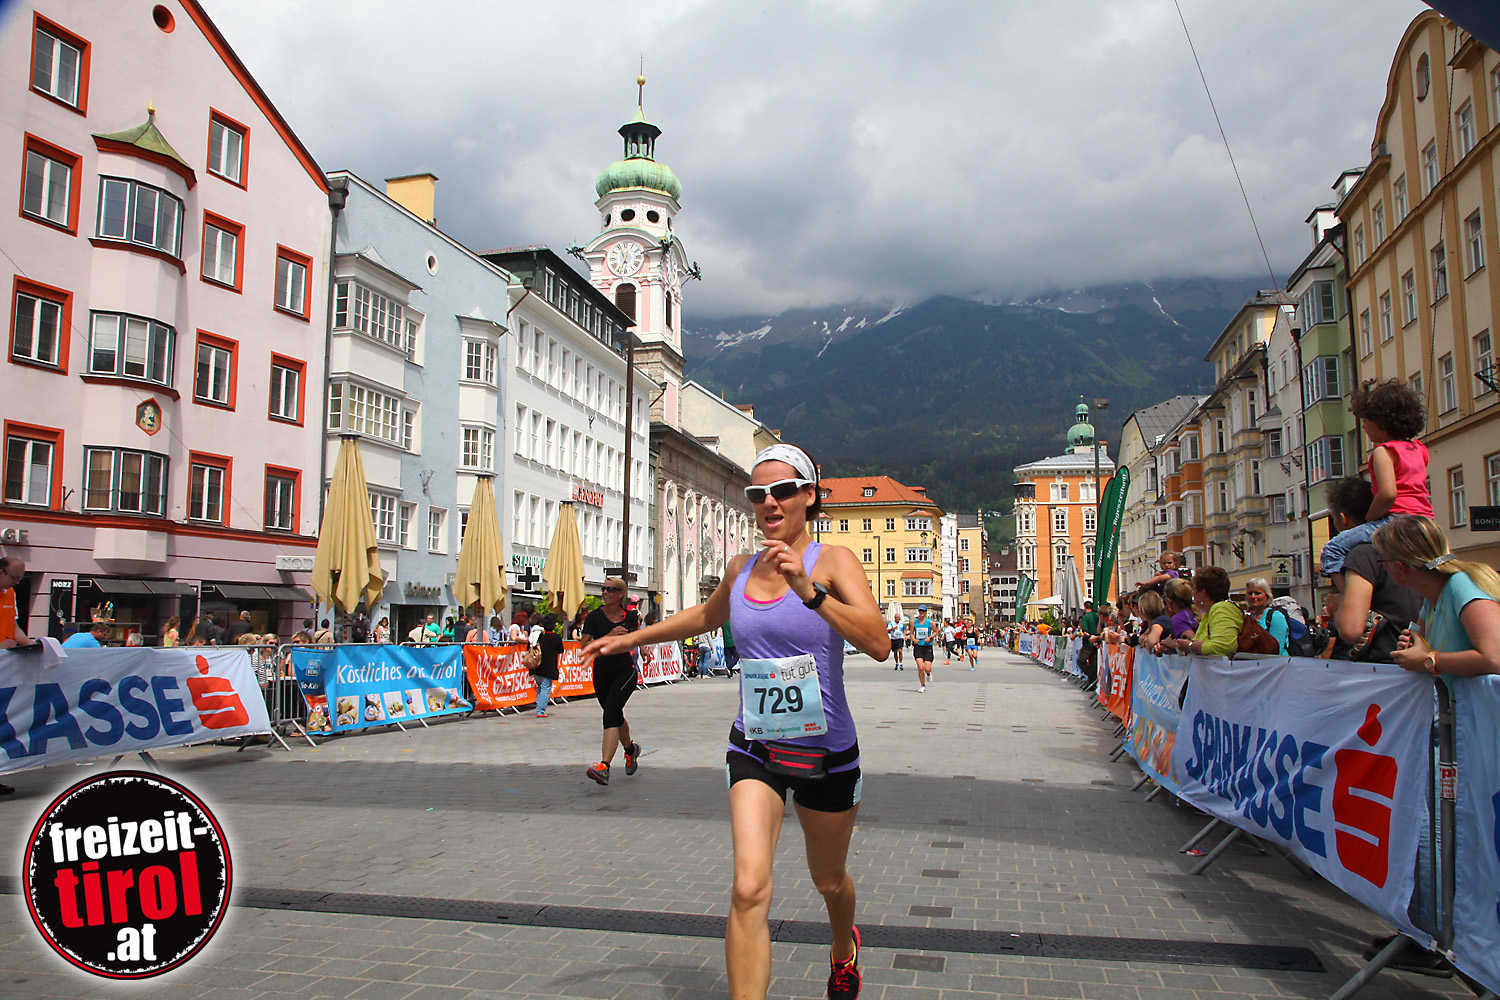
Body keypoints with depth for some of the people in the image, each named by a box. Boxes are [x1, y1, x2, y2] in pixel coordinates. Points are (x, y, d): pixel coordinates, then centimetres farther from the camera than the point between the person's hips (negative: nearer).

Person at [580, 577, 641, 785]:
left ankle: (604, 767, -27)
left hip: (625, 671, -2)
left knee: (610, 714, -19)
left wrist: (631, 643, 0)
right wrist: (608, 637, -21)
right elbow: (585, 647, -12)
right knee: (616, 716, 18)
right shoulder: (594, 616, -4)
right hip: (601, 673, 2)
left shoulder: (630, 616, 1)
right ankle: (631, 749, 47)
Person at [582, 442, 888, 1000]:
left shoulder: (833, 561, -12)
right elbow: (707, 616, 24)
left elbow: (878, 644, -27)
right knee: (749, 889, -18)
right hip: (753, 749, 2)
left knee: (829, 881, 21)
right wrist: (632, 639, 28)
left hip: (826, 752, -2)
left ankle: (844, 950, 54)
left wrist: (810, 591, -38)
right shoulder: (743, 569, 2)